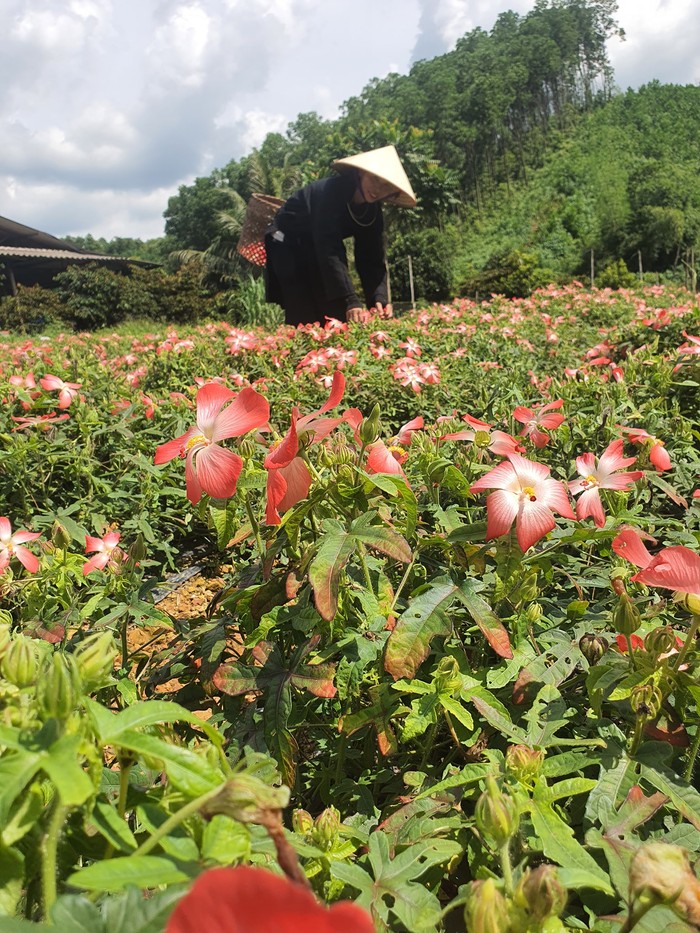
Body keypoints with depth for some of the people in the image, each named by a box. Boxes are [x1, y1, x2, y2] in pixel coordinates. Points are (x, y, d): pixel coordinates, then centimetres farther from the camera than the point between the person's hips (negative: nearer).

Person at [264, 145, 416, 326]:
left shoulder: (373, 212, -9)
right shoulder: (332, 190, -30)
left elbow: (373, 258, -12)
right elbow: (328, 249, -39)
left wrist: (378, 298, -31)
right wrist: (350, 300, -48)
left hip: (319, 248, 7)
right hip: (289, 244, -6)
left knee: (335, 314, -1)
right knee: (304, 317, -16)